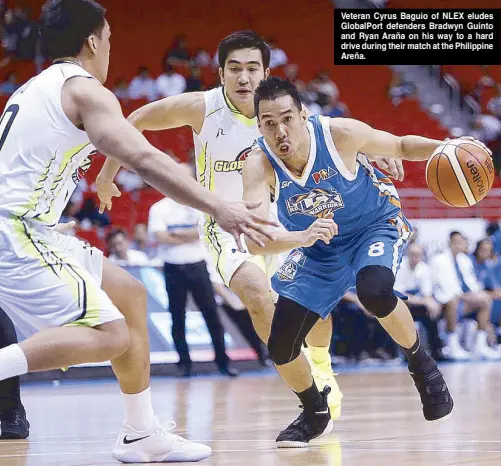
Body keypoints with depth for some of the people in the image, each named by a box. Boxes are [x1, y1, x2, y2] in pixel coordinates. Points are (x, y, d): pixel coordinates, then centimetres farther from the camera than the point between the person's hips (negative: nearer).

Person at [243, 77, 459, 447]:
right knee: (280, 347, -4)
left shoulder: (340, 134, -29)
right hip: (317, 251, 3)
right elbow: (255, 242, -38)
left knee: (374, 291, -36)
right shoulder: (259, 166, -27)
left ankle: (421, 364, -7)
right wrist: (303, 237, -58)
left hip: (376, 225, -3)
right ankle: (316, 415, 27)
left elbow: (401, 146, -10)